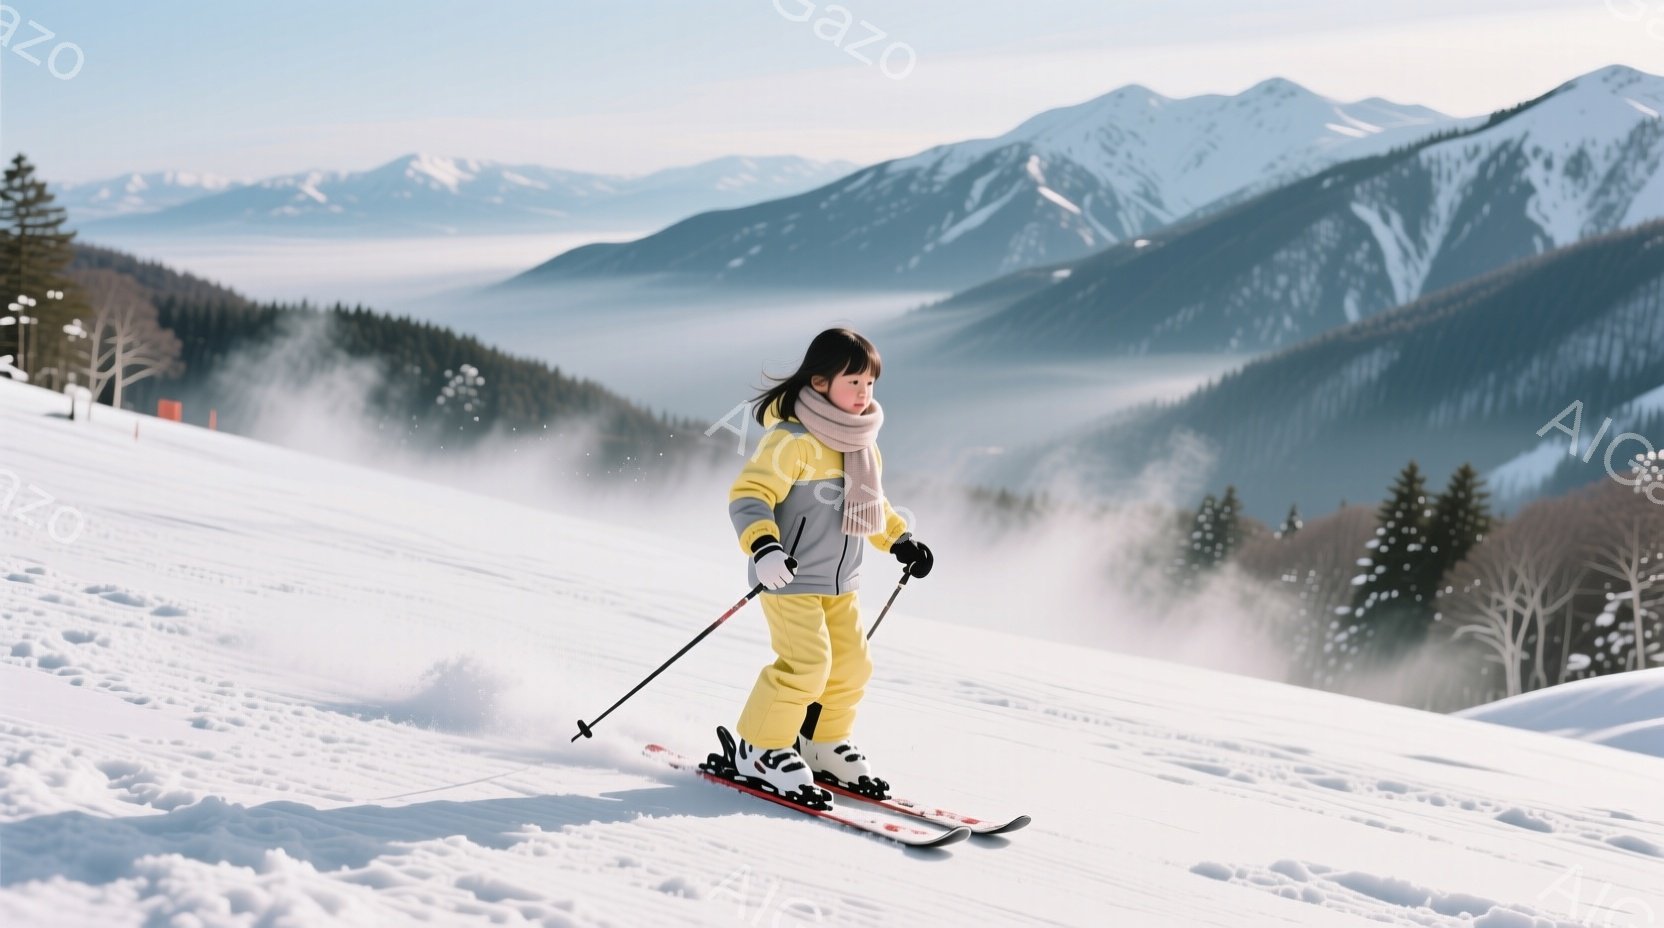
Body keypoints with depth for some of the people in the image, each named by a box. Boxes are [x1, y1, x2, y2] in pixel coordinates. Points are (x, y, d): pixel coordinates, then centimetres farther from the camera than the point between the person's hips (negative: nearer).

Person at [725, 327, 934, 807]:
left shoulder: (862, 444, 9)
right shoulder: (792, 441, -19)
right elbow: (748, 495, -24)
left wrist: (900, 540, 19)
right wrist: (763, 546, -39)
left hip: (841, 583, 8)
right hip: (791, 577, -8)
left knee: (851, 664, 10)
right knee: (805, 663, -15)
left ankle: (823, 743, 30)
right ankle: (760, 750, 1)